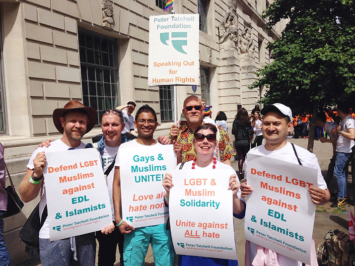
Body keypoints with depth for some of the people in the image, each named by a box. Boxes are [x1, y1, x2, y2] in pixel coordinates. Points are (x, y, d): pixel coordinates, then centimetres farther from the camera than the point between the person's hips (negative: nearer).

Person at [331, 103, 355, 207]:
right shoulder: (342, 121, 13)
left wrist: (340, 130, -17)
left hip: (344, 151, -10)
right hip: (341, 151, 10)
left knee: (338, 173, -10)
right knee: (341, 173, 14)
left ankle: (341, 198, -5)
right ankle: (344, 196, 22)